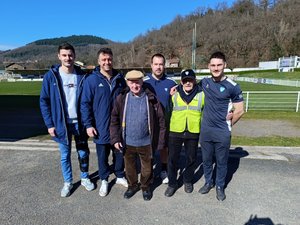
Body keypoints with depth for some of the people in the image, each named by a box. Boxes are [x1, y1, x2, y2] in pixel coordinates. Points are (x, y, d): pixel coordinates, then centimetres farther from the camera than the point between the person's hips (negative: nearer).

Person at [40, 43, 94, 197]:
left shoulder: (81, 75, -2)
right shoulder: (51, 76, -6)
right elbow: (44, 101, -3)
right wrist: (49, 124, -7)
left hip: (79, 122, 1)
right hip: (61, 123, -1)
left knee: (83, 153, 14)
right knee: (65, 155, 13)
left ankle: (85, 178, 35)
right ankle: (68, 182, 33)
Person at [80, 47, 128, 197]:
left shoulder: (120, 78, 2)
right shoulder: (92, 80, -9)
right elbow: (85, 104, -7)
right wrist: (88, 125, -12)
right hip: (101, 128, -3)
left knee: (119, 153, 17)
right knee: (103, 156, 13)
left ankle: (120, 176, 38)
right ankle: (104, 180, 33)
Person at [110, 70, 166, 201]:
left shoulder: (151, 99, -10)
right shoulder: (122, 99, -5)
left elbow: (161, 121, -6)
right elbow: (114, 120, 1)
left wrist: (160, 142, -5)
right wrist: (115, 139, -5)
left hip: (146, 142, -1)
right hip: (127, 142, 2)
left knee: (147, 168, 18)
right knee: (129, 167, 21)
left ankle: (146, 187, 44)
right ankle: (132, 186, 46)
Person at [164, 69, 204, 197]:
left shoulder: (201, 95, -1)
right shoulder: (174, 94, 0)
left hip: (193, 133, 0)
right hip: (175, 132, 0)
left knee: (191, 159, 14)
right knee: (173, 158, 6)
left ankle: (188, 181, 36)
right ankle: (172, 183, 25)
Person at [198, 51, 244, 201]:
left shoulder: (232, 86, -12)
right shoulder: (204, 82, 0)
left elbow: (239, 110, -6)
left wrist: (227, 124, 3)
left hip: (223, 133, -3)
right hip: (205, 130, 4)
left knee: (221, 162, 13)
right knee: (206, 160, 17)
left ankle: (220, 187, 34)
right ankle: (208, 182, 39)